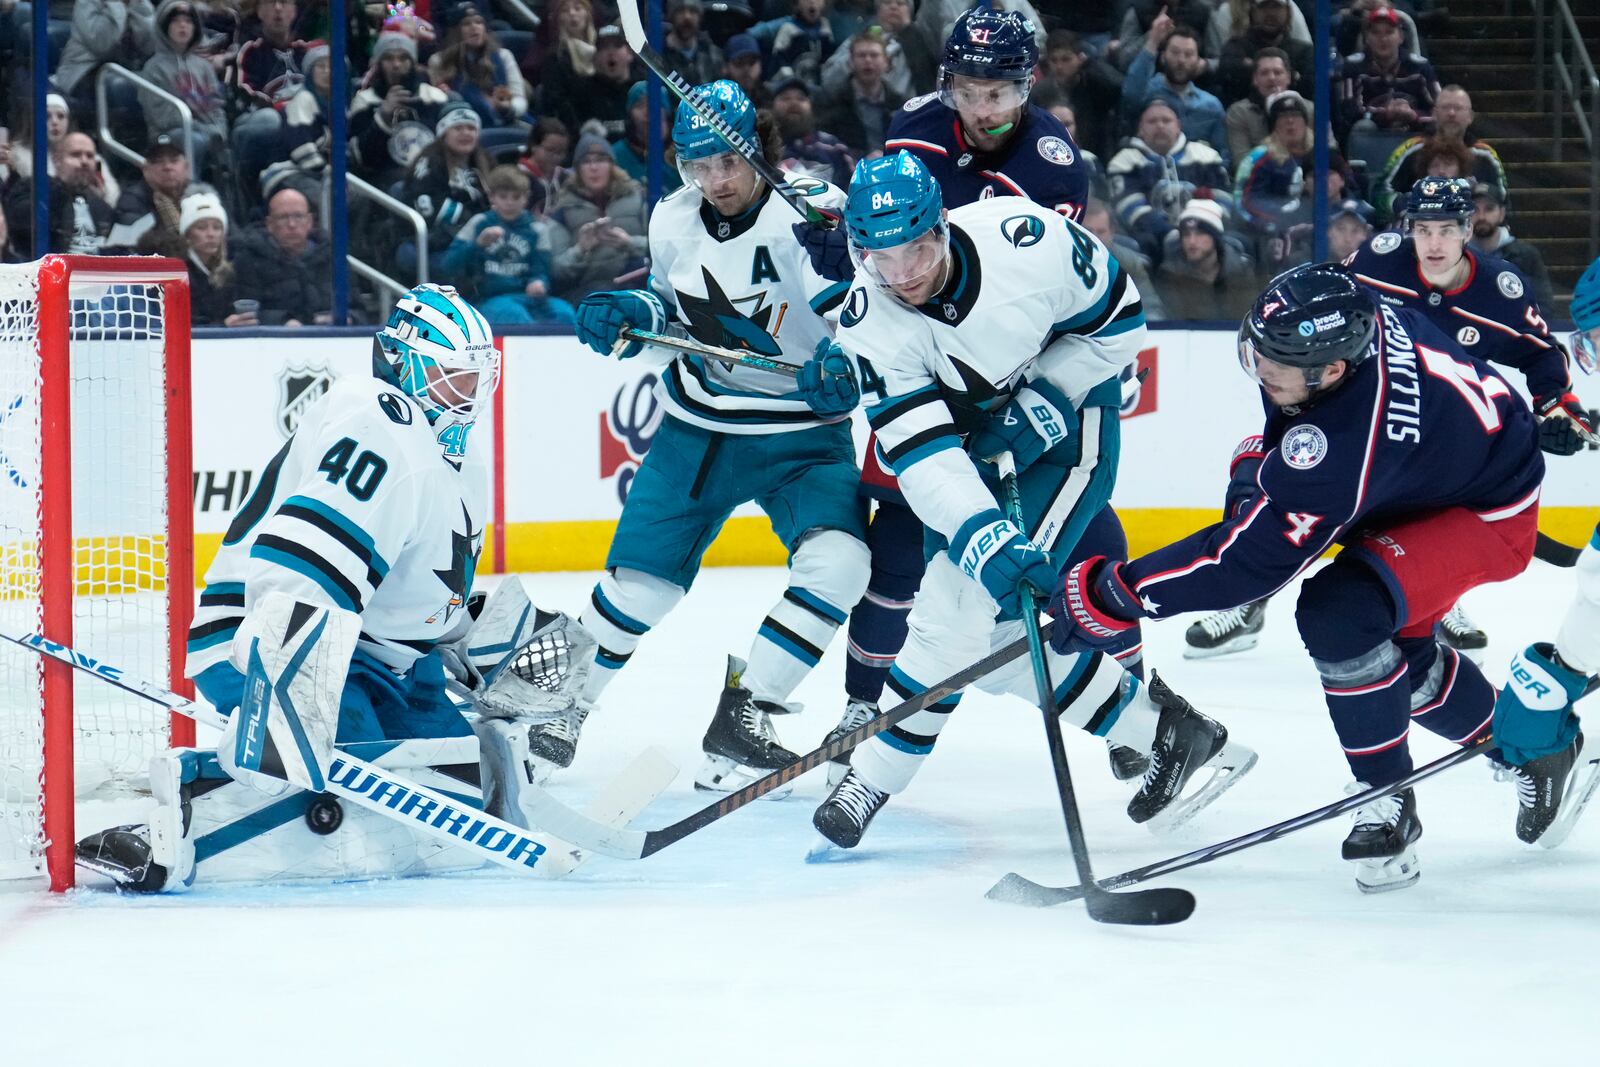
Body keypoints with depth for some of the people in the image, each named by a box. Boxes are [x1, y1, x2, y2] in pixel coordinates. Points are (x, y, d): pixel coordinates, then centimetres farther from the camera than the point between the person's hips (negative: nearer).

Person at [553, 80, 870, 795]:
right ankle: (568, 705, 27)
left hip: (803, 436, -3)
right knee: (640, 572, 2)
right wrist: (629, 314, -5)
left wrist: (843, 363, -44)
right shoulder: (673, 221, -1)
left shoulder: (815, 215, -20)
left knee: (836, 563, -25)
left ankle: (740, 718, -15)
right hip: (699, 428, 4)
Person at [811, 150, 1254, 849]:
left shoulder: (1028, 240, -27)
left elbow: (1119, 321, -10)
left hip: (1067, 418, -4)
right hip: (971, 443, 4)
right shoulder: (867, 320, -21)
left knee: (964, 605, -17)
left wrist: (1042, 399, -20)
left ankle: (877, 776, -2)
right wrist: (982, 538, -41)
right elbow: (920, 451, -28)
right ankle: (1161, 731, 9)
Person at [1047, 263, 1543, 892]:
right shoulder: (1348, 321, -17)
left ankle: (1387, 802, -9)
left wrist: (1113, 595, -32)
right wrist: (1260, 459, 2)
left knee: (1341, 614, -26)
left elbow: (1251, 555, -36)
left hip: (1487, 511, -10)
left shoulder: (1350, 441, -40)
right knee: (1395, 646, 16)